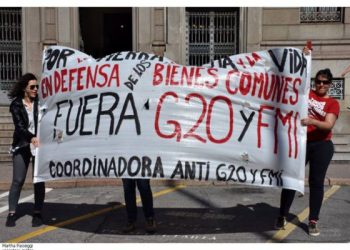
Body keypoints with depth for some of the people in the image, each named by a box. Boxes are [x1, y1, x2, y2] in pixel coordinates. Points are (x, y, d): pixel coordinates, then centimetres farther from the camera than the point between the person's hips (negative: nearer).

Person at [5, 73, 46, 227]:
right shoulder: (16, 104, -3)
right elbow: (19, 126, -14)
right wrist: (31, 137, -31)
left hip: (40, 145, 1)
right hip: (22, 146, -1)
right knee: (18, 180, 2)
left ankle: (38, 213, 12)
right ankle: (12, 213, 12)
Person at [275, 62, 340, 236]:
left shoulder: (332, 103, 1)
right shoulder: (306, 93, 7)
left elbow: (328, 125, -13)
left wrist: (312, 121, -30)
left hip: (322, 146, -1)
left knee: (316, 182, 3)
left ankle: (313, 221, 12)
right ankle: (282, 216, 14)